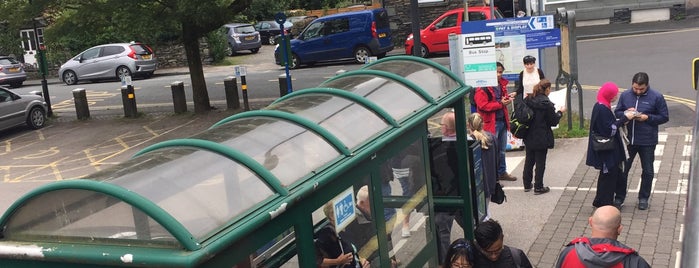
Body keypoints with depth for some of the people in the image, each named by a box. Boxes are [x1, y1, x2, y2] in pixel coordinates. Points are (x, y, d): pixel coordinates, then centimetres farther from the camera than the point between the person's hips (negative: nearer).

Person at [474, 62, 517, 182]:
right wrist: (500, 103, -20)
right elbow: (483, 105, -23)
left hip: (502, 121, 8)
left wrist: (507, 99, 1)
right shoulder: (482, 88, -17)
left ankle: (502, 172, 32)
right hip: (491, 122, -8)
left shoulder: (502, 84, 10)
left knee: (501, 150, 19)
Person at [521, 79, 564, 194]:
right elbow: (553, 121, -10)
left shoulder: (528, 100, -1)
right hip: (542, 138, -6)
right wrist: (560, 112, 6)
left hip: (529, 137, 6)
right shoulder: (547, 104, -18)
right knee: (540, 162, 5)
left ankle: (527, 184, 26)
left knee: (529, 160, 17)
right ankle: (538, 187, 10)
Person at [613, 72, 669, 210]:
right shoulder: (625, 95, -1)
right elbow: (617, 113, 8)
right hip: (628, 140, 2)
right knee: (622, 169, 7)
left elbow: (664, 117, -5)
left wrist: (647, 118, -19)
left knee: (647, 171, 12)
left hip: (647, 142, -2)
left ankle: (644, 198, 28)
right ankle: (619, 197, 22)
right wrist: (626, 113, -14)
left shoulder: (656, 97, -9)